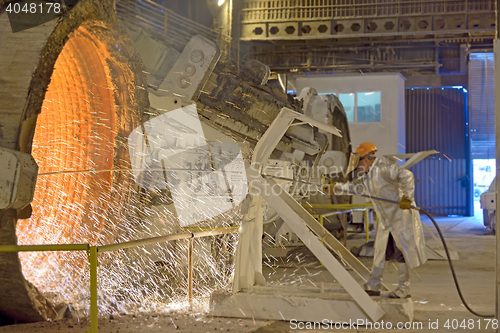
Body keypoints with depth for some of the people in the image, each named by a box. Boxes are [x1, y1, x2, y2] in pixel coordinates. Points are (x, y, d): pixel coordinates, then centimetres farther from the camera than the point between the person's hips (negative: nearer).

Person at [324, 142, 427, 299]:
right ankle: (373, 286, 20)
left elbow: (406, 175, -29)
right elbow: (355, 186, 30)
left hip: (401, 215, -10)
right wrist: (335, 187, 30)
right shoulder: (367, 177, 13)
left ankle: (404, 289, 4)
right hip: (386, 220, 10)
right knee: (380, 251, 12)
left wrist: (407, 197, -31)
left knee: (401, 251, -4)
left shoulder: (383, 169, -18)